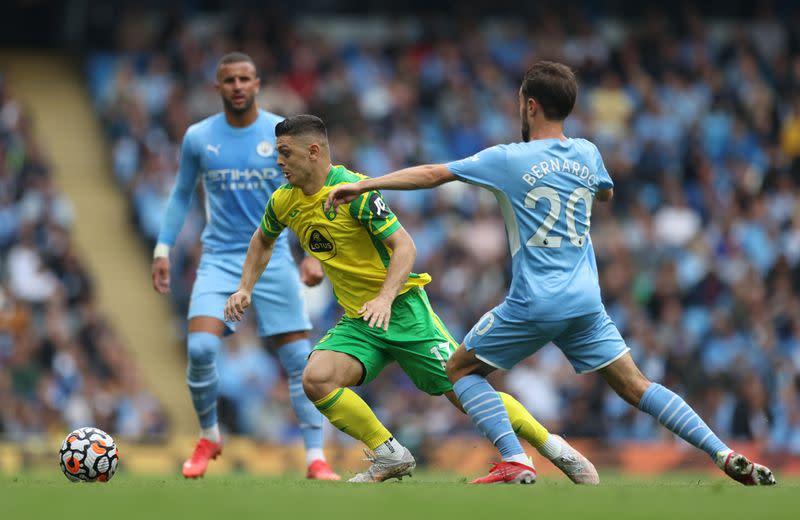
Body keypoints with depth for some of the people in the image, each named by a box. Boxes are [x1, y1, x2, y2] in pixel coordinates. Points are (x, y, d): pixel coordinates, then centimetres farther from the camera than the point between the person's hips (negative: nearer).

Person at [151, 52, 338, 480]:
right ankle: (208, 437, 6)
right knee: (200, 348, -18)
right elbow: (181, 195, 14)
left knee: (299, 359, -6)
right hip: (219, 258, 0)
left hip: (273, 257, 0)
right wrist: (162, 249, 8)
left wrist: (314, 253, -7)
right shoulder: (198, 138, 2)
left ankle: (316, 458, 2)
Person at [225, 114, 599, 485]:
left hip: (401, 310, -6)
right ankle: (390, 457, -5)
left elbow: (405, 246, -20)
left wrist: (385, 298, -33)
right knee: (316, 379, -20)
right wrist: (245, 288, 13)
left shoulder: (353, 190, -17)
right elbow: (263, 240, 26)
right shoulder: (284, 202, 4)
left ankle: (556, 449, 7)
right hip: (357, 321, 6)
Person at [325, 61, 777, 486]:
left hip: (534, 305, -5)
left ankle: (515, 464, -4)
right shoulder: (587, 154, 8)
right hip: (586, 301, 5)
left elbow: (430, 174, -5)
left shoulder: (510, 160, -6)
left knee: (460, 369, 11)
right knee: (634, 386, 7)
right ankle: (727, 457, -5)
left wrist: (362, 185, 1)